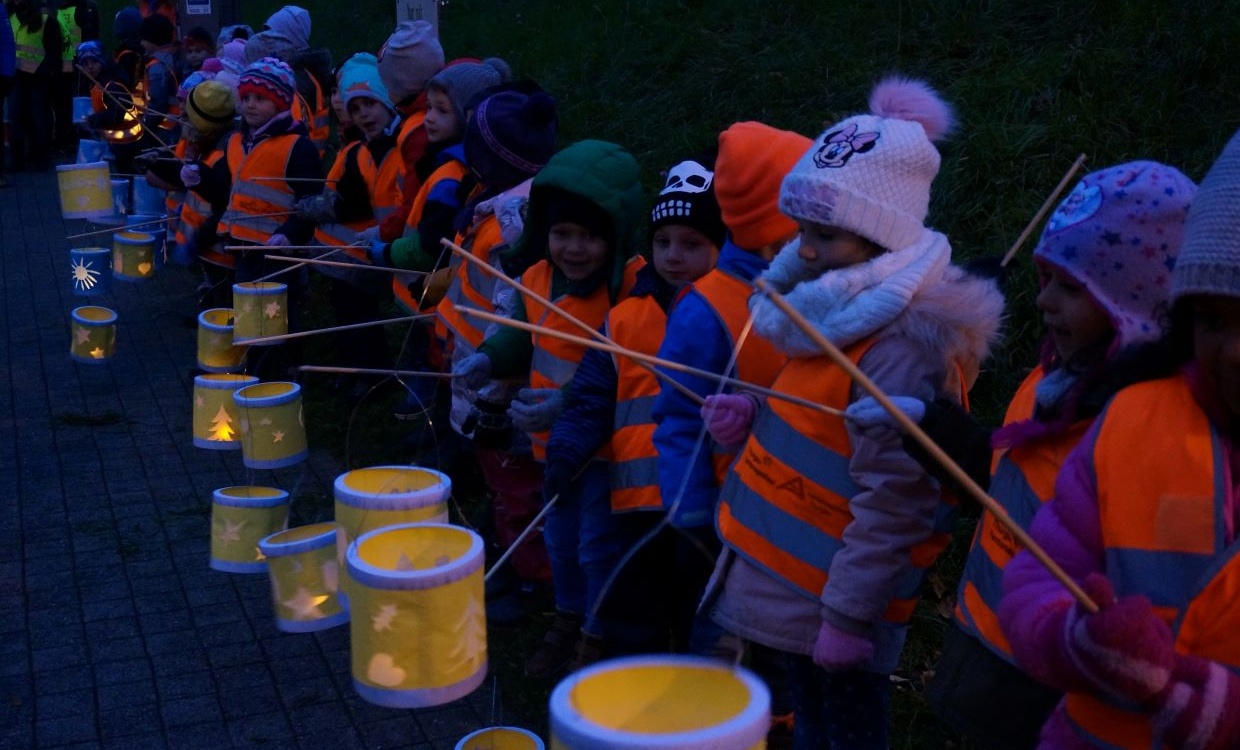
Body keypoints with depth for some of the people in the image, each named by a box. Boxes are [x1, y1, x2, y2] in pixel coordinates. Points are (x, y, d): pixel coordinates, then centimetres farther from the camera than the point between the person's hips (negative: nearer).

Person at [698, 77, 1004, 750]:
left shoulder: (900, 346, -24)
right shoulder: (840, 313, 6)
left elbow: (892, 501, -26)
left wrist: (847, 614, -23)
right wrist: (751, 420, 0)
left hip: (836, 598, -9)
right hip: (791, 584, 9)